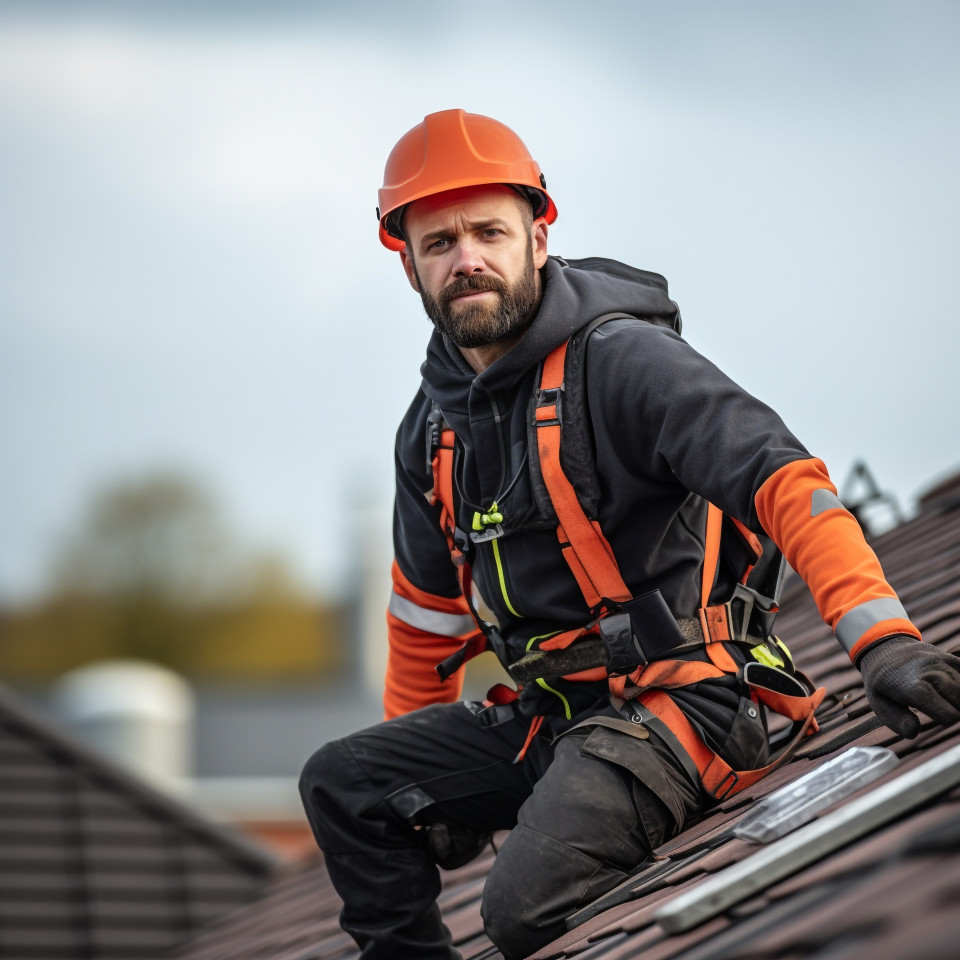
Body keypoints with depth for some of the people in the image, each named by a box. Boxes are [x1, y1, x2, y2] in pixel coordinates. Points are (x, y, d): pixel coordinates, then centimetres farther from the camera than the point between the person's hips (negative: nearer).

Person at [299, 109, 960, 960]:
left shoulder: (619, 360, -14)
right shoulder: (434, 428, 11)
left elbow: (782, 478, -26)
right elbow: (428, 611, 26)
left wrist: (883, 638, -39)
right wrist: (417, 779, 32)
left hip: (676, 699, -8)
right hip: (546, 718, 8)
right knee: (341, 784, 2)